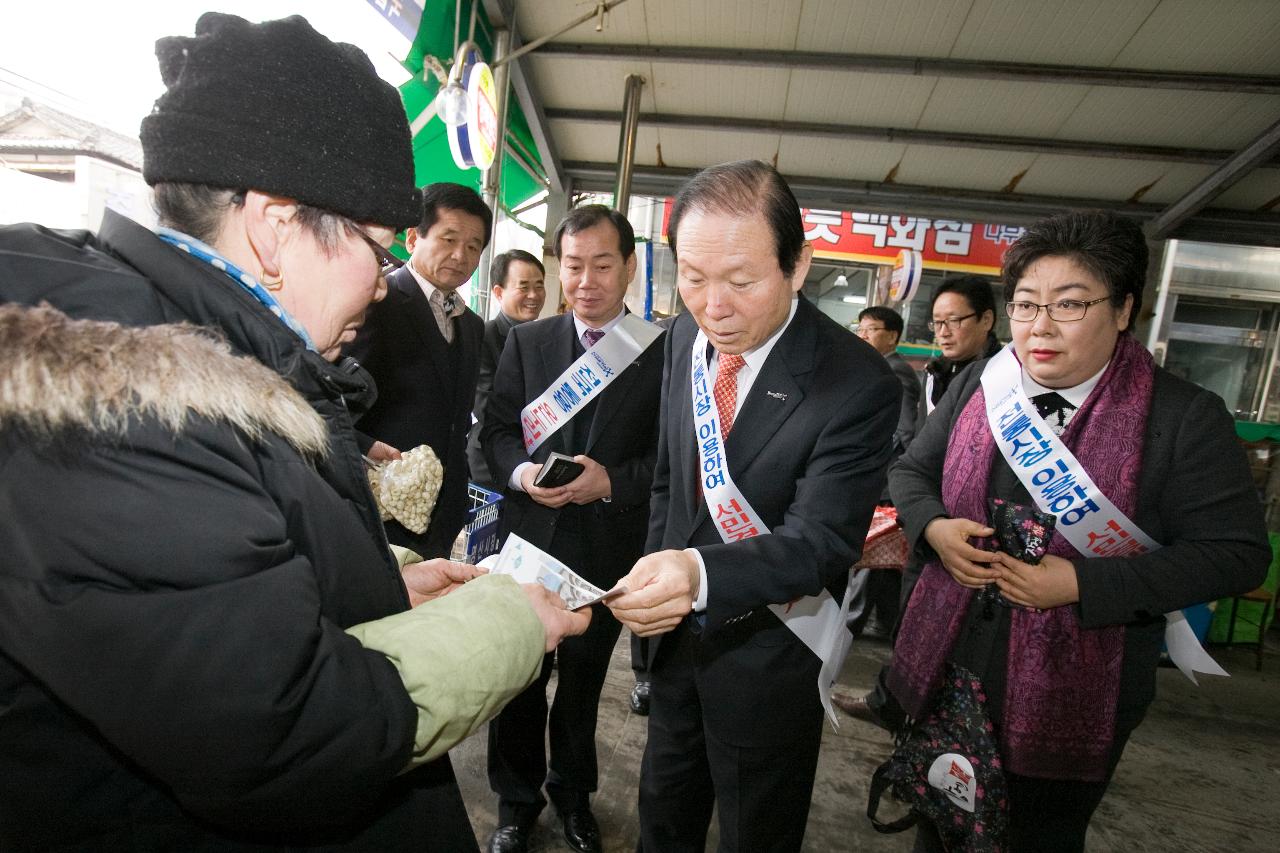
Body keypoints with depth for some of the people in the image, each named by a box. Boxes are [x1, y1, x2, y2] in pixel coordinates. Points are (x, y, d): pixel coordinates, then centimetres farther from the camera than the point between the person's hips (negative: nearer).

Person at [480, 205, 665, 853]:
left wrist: (611, 481, -20)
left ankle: (572, 793, 45)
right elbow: (497, 429, 4)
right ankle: (517, 801, 40)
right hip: (528, 538, 2)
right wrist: (522, 471, -16)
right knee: (518, 681, 14)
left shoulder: (663, 353, -6)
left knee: (582, 683, 19)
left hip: (607, 550, -1)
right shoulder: (526, 341, 2)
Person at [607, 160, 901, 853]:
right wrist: (658, 578, 0)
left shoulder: (859, 385, -25)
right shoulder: (685, 339, -6)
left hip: (768, 657, -5)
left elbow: (819, 539, -27)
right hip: (676, 633, 5)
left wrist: (701, 574, -44)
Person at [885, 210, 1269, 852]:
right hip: (946, 664, 3)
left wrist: (1082, 583, -23)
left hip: (1071, 696, -3)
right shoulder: (975, 386, -2)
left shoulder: (1187, 417, -12)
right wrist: (934, 528, -14)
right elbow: (911, 471, 7)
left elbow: (1236, 553, -12)